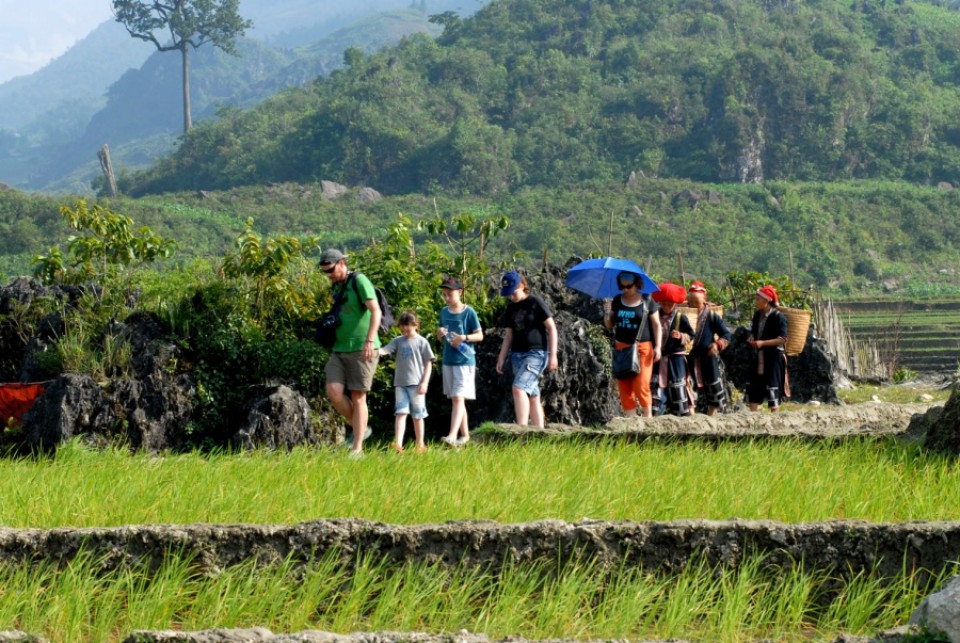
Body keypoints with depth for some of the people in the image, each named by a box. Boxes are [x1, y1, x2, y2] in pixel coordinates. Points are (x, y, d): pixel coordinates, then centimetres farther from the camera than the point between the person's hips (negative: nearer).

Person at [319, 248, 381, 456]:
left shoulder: (359, 281, -9)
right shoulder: (336, 287, 15)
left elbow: (376, 311, -20)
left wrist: (370, 340, -31)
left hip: (362, 350, -7)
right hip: (340, 350, 7)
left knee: (358, 397, -5)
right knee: (333, 391, -10)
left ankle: (357, 449, -1)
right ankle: (360, 429, 9)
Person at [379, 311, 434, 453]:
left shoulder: (421, 342, 1)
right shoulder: (398, 341, 9)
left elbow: (428, 364, 1)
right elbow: (385, 350, -6)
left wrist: (424, 382, -7)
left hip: (416, 384, -2)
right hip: (400, 383, 2)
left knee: (417, 415, 5)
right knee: (400, 412, -9)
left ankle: (420, 445, 15)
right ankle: (398, 443, -20)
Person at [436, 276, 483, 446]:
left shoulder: (469, 312, -7)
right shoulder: (444, 312, 10)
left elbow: (480, 336, -5)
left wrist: (464, 337, -21)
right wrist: (440, 334, -6)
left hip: (465, 360, -7)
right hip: (448, 360, 7)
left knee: (458, 398, -14)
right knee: (456, 400, 11)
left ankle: (452, 435, -24)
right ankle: (465, 435, 19)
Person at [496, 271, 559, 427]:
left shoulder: (536, 303, -6)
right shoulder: (511, 308, 12)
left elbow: (551, 328, -6)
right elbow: (508, 336, 18)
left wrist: (553, 355, -11)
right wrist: (501, 359, 12)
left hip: (536, 353, -7)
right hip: (517, 354, 7)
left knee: (518, 388, -22)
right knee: (532, 395, 7)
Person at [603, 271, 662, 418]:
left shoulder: (647, 301, -1)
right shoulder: (617, 301, 8)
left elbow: (656, 325, 3)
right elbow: (609, 325, 14)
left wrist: (658, 346, -5)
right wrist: (607, 313, -6)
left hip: (642, 347, -4)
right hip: (622, 347, 4)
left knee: (641, 386, -11)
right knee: (624, 385, 0)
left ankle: (648, 417, 4)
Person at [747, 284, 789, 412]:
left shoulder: (778, 317, -12)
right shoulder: (758, 315, 10)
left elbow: (783, 339, -18)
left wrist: (763, 343, -23)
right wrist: (752, 340, 0)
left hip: (774, 356, -8)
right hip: (760, 356, 8)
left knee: (773, 388, -4)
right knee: (754, 388, 8)